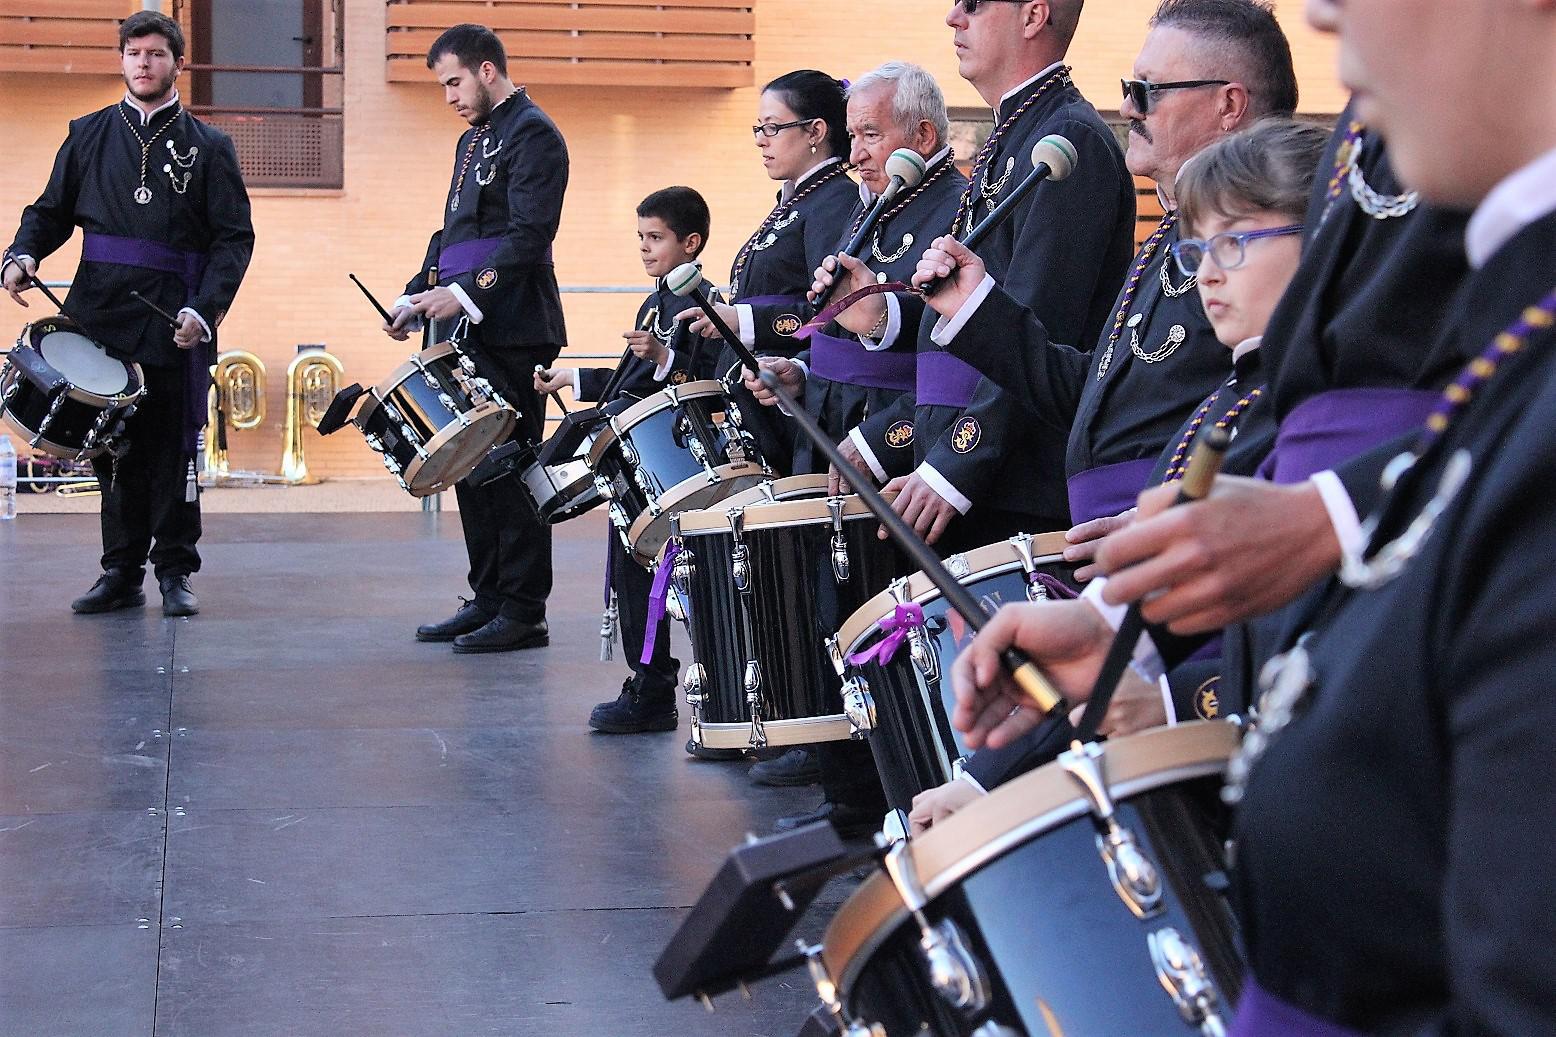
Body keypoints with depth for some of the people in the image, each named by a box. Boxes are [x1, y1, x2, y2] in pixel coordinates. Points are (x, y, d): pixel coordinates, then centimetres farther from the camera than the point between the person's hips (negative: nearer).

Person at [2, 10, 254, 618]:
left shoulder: (208, 147, 6)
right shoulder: (88, 135, 13)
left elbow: (235, 238, 1)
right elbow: (51, 210, 15)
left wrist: (205, 310, -13)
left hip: (176, 326, -2)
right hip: (100, 317, 2)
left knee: (173, 448, 1)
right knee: (113, 447, 5)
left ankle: (175, 573, 9)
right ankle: (121, 571, 13)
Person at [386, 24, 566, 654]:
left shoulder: (533, 135, -8)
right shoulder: (473, 140, 21)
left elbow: (529, 235, -18)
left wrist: (466, 292, -25)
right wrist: (416, 298, 13)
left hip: (511, 334, -9)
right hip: (468, 335, 9)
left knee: (510, 469, -7)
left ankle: (524, 613, -2)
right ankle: (488, 600, 16)